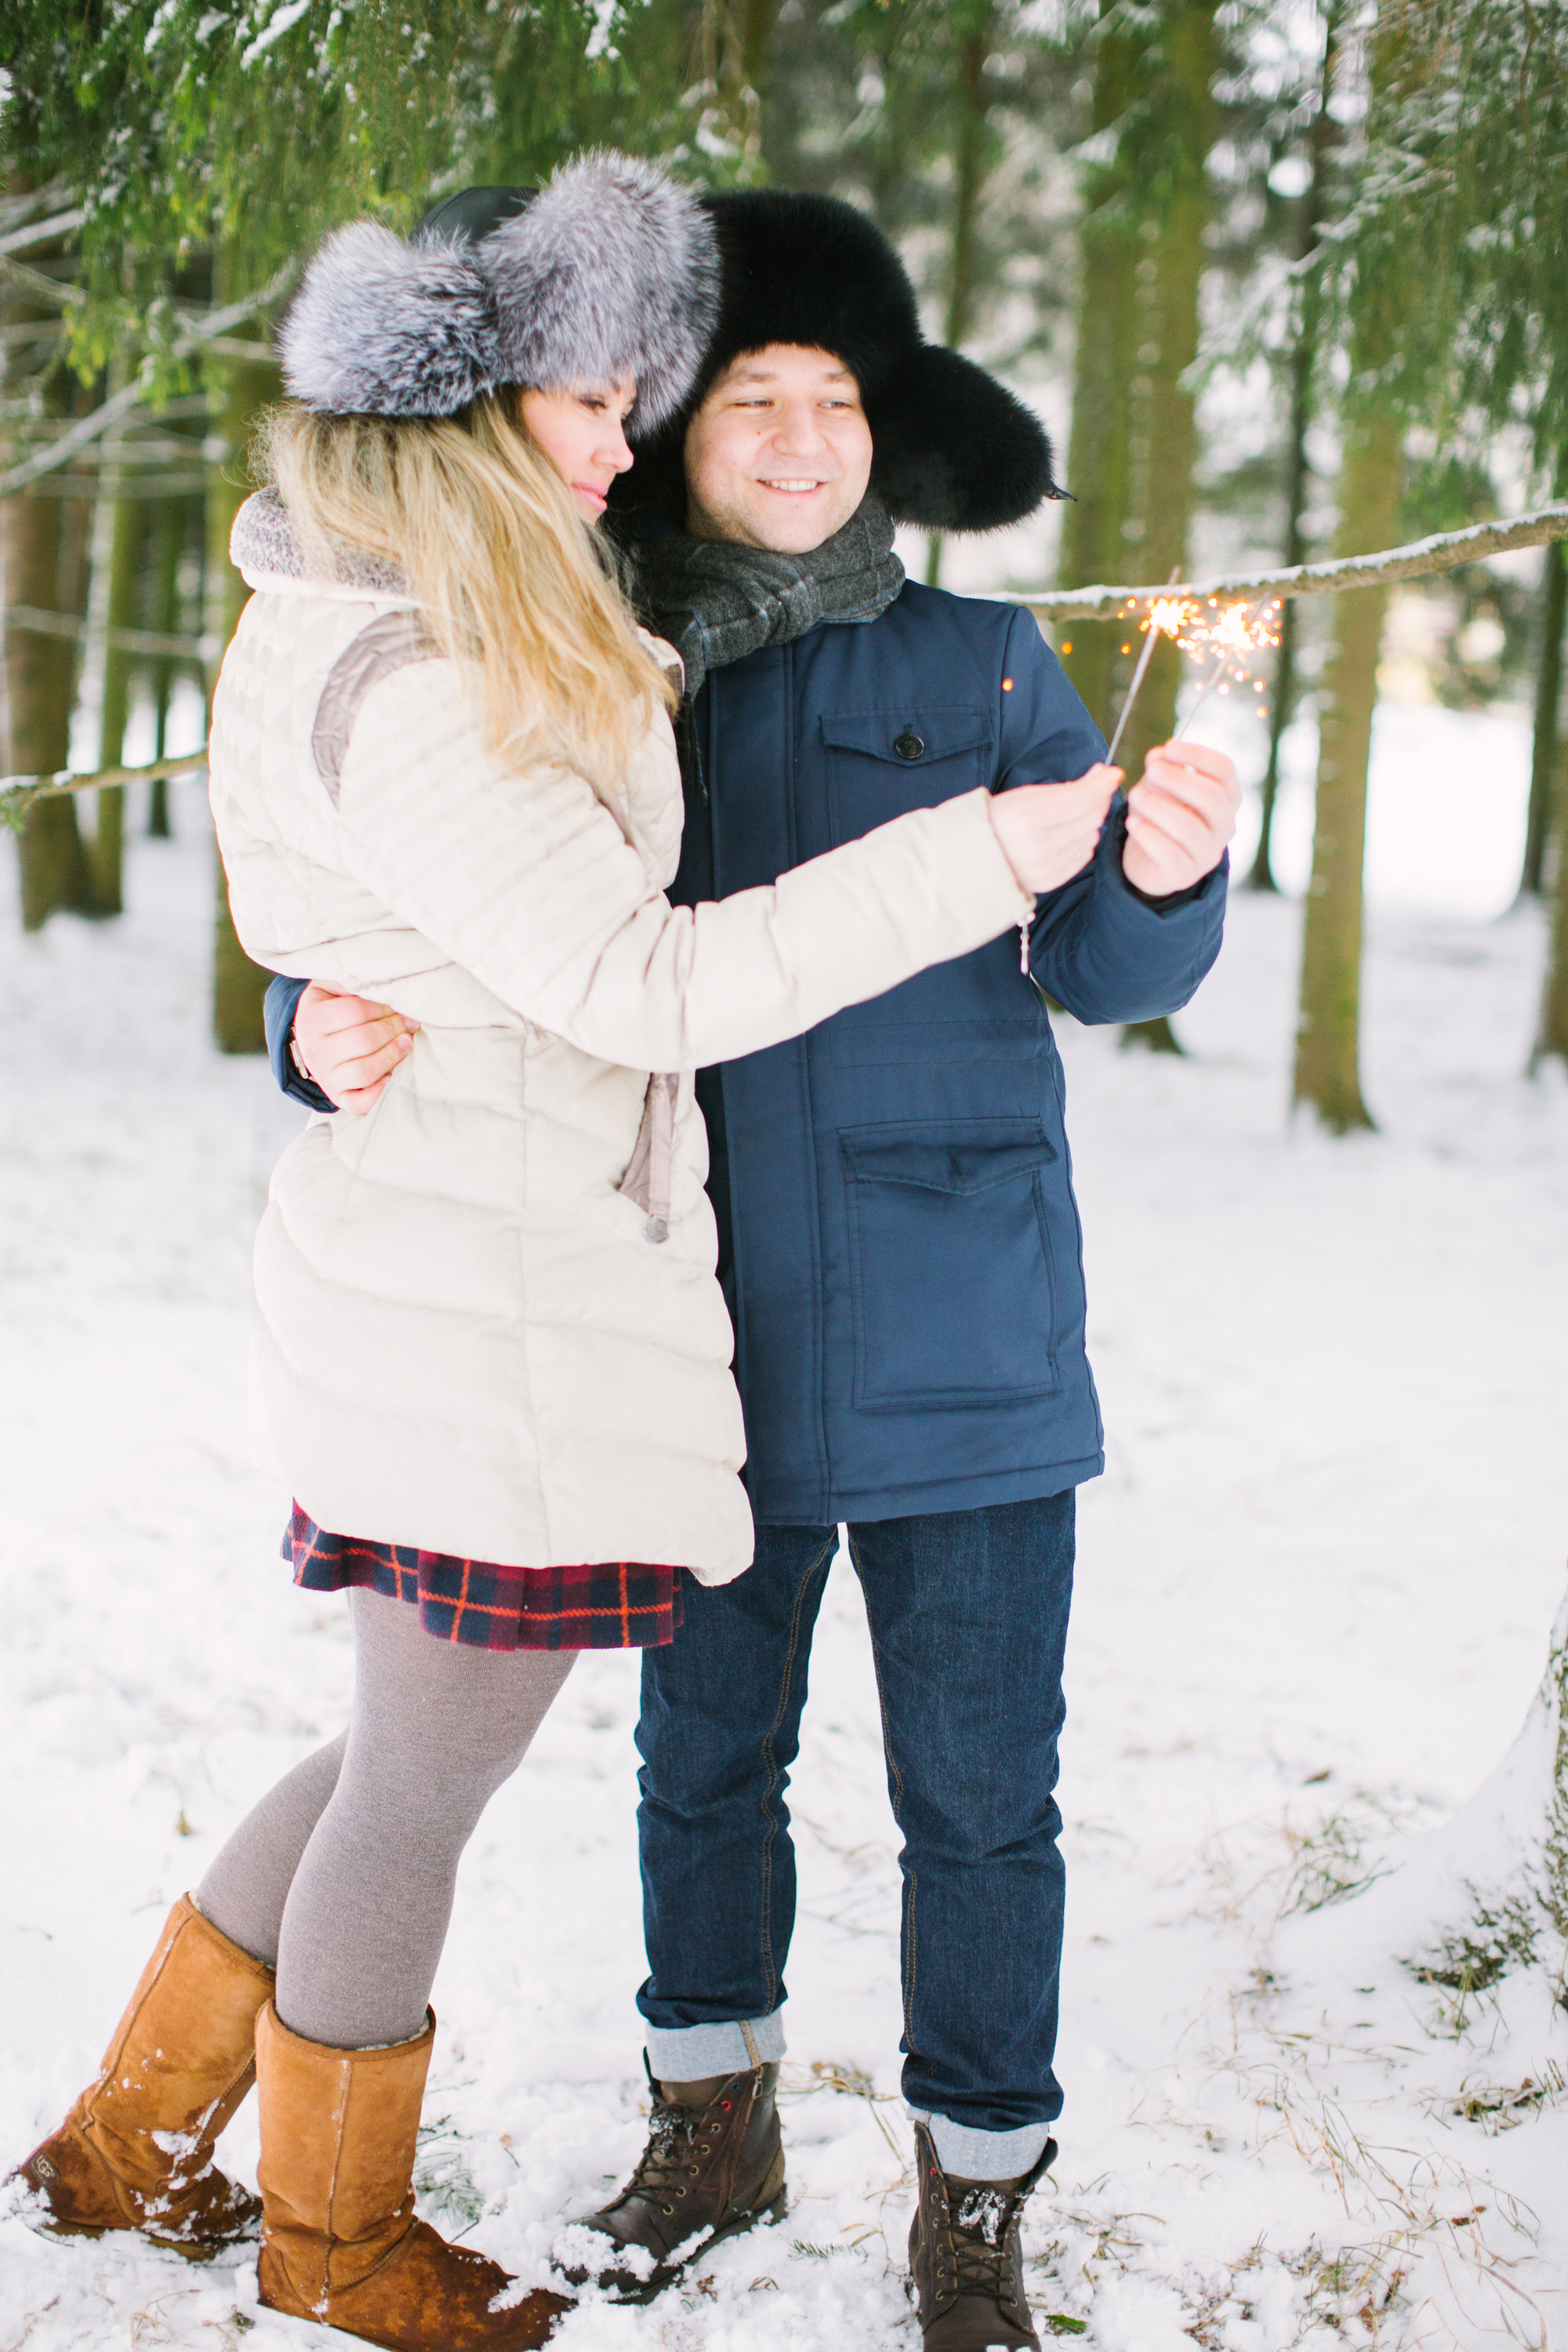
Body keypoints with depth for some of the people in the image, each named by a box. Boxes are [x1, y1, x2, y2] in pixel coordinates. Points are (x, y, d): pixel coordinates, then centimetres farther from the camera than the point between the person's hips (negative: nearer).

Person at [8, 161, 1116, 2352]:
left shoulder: (373, 624, 11)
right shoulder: (406, 687, -21)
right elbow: (637, 983, -22)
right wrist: (978, 855, -21)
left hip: (431, 1268, 10)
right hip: (496, 1292, -10)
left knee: (413, 1753, 21)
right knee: (425, 1780, 8)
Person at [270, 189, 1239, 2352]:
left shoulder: (979, 671, 0)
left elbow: (1106, 970, -4)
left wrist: (1167, 872, -27)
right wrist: (328, 1022, -18)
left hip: (960, 1343, -1)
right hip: (711, 1348, 2)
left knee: (979, 1793, 4)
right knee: (705, 1756, 17)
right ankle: (718, 2125, 39)